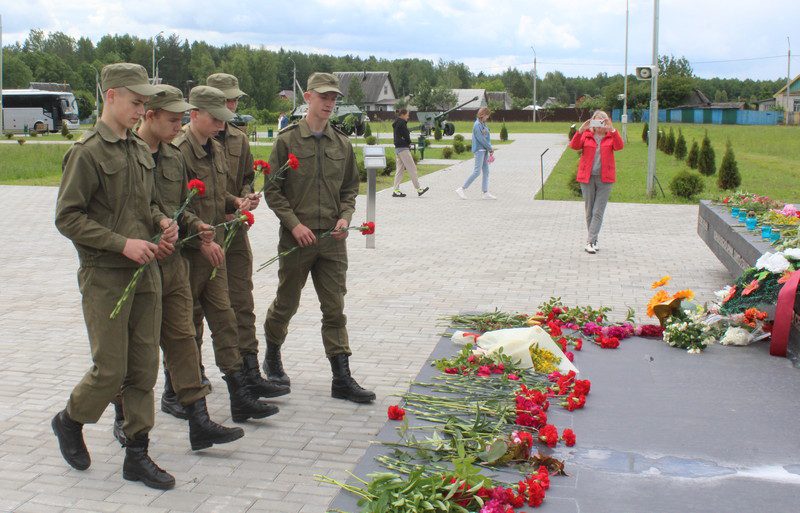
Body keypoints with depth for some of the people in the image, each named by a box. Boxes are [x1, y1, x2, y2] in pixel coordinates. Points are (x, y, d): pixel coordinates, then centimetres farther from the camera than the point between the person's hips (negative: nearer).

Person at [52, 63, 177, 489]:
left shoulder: (140, 150, 11)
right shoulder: (87, 153, -11)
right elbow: (67, 218, -14)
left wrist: (161, 222, 1)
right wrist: (123, 243, -19)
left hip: (145, 271, 7)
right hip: (104, 277, -7)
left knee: (144, 368, 8)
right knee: (111, 370, -1)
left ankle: (137, 454, 18)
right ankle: (69, 421, 28)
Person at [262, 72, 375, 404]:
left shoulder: (342, 144, 8)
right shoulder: (288, 141, -4)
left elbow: (350, 188, 16)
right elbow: (272, 190, -4)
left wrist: (345, 217, -2)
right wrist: (294, 224, -13)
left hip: (332, 239, 3)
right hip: (297, 237, -3)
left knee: (335, 308, 3)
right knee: (286, 304, 11)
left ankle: (342, 378, 5)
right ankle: (272, 357, 36)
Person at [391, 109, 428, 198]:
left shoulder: (396, 123, 18)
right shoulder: (402, 123, -13)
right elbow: (406, 136, -14)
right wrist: (409, 143, 4)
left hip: (397, 148, 10)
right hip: (403, 148, -10)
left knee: (400, 169, 9)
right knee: (412, 169, -5)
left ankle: (396, 190, 6)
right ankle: (418, 189, -2)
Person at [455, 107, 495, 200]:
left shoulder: (484, 124, 15)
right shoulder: (477, 125, -13)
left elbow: (487, 138, 14)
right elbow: (481, 139, -17)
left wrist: (490, 149, 1)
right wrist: (490, 148, -10)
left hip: (485, 150, 9)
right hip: (479, 150, -9)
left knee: (486, 171, 7)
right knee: (477, 171, -11)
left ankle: (486, 193, 9)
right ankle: (462, 189, -5)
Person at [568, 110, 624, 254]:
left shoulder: (611, 136, 3)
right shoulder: (586, 135, 4)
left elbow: (619, 146, -17)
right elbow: (574, 146, -12)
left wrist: (612, 130, -28)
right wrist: (580, 131, -26)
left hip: (604, 178, -1)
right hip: (587, 177, 1)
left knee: (598, 212, -6)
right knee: (589, 210, 9)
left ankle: (591, 242, -6)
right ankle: (594, 240, 22)